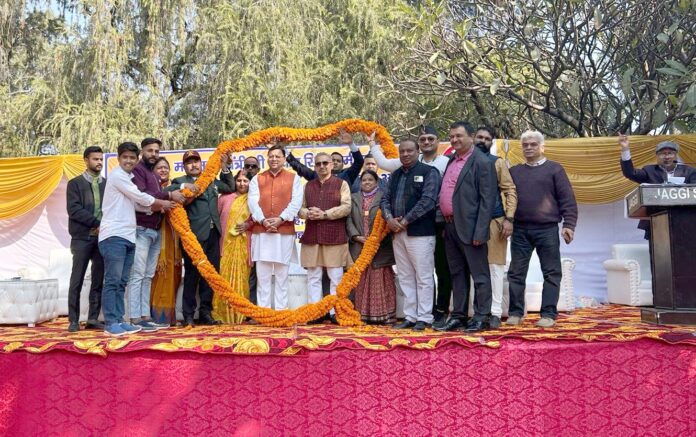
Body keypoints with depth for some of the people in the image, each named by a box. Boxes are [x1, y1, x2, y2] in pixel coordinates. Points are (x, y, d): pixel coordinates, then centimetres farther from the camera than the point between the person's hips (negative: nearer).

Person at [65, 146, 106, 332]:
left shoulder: (107, 184, 12)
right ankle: (73, 320, 6)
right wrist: (97, 222, -16)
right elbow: (74, 210, -8)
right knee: (77, 280, 0)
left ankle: (93, 318, 10)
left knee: (99, 280, 4)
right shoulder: (75, 183, 3)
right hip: (82, 238, -3)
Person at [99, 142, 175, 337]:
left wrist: (158, 206, 1)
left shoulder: (128, 178, 22)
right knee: (112, 281, -8)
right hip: (114, 235, -9)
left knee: (121, 282, 8)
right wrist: (162, 203, 6)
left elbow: (137, 203, 14)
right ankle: (110, 323, -5)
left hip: (128, 236, 9)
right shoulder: (117, 175, -4)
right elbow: (139, 196, -7)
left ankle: (119, 320, 11)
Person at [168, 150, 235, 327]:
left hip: (213, 233, 5)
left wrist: (224, 167, 22)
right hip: (194, 234, -5)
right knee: (192, 273, -2)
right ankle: (188, 315, 6)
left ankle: (205, 312, 16)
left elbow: (229, 187, 32)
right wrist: (183, 188, -21)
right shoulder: (180, 181, 4)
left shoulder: (212, 181, 20)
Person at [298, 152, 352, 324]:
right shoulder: (308, 185, 17)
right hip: (311, 237, 4)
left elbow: (346, 207, -6)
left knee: (336, 277, -1)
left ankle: (335, 312, 6)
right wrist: (308, 213, -9)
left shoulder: (341, 184, 5)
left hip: (334, 237, -3)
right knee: (313, 276, 5)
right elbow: (300, 208, 14)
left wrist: (324, 214, -14)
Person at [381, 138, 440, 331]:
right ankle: (410, 317, 17)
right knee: (405, 278, 10)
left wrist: (405, 221, -14)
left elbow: (427, 200, -13)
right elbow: (385, 199, 13)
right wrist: (389, 218, -7)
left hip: (420, 232, -6)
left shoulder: (429, 172, -3)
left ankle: (424, 318, 7)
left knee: (423, 277, -1)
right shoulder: (395, 175, 17)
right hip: (398, 233, 6)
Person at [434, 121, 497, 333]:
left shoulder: (482, 163, -10)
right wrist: (445, 223, 11)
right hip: (451, 227, 8)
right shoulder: (452, 160, 14)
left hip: (469, 228, -8)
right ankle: (458, 316, 23)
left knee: (479, 274, 3)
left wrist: (480, 232, -19)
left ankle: (482, 317, 12)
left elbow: (487, 200, -14)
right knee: (457, 274, 14)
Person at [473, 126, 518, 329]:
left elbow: (510, 191, -1)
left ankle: (495, 313, 5)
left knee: (495, 266, 0)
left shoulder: (497, 162, 3)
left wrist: (509, 219, -11)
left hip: (494, 221, -2)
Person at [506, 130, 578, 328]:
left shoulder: (554, 169, 4)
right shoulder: (514, 171, 14)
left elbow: (567, 199, -1)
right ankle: (516, 312, 12)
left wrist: (568, 224, -9)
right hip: (520, 230, 3)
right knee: (516, 273, 3)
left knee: (551, 273, 1)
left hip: (547, 230, -2)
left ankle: (548, 314, 7)